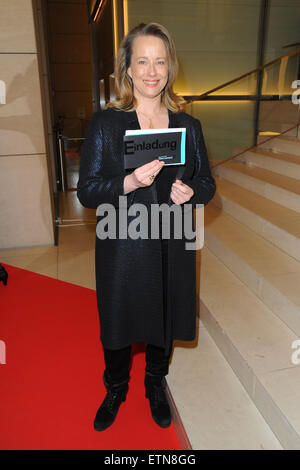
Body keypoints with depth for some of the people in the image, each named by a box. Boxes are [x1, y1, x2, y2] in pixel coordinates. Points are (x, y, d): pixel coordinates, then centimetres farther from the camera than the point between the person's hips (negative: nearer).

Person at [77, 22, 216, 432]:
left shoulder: (188, 125, 3)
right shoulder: (104, 123, -5)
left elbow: (207, 183, 9)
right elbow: (86, 191, -7)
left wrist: (191, 192, -14)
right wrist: (130, 182, -24)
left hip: (172, 248, 3)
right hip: (122, 248, -2)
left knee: (164, 323, 20)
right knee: (118, 325, 15)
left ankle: (156, 386, 50)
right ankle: (115, 390, 47)